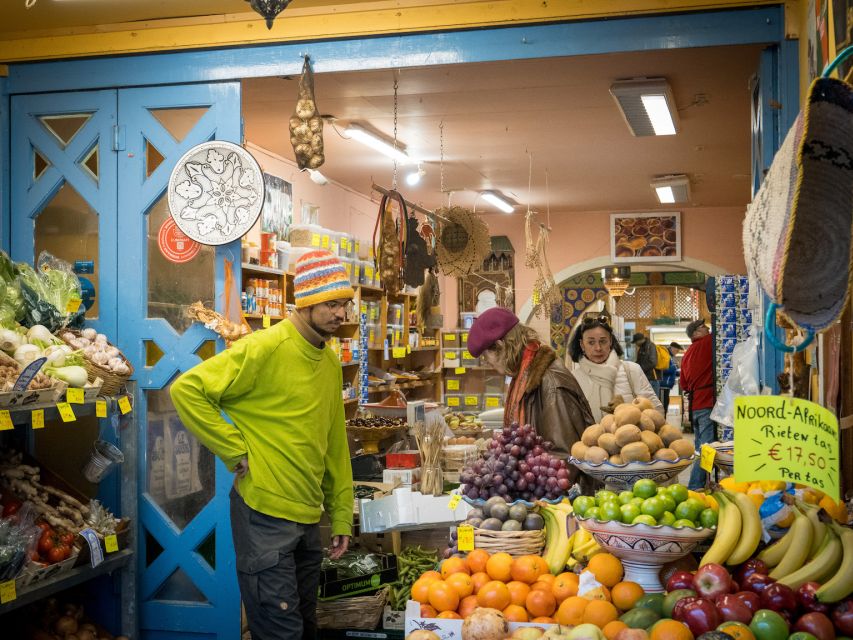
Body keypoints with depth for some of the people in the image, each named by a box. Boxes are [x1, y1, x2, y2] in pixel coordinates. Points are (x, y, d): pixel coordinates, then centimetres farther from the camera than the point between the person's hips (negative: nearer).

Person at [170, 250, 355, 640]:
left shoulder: (331, 362, 10)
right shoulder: (265, 348, -14)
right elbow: (187, 390, -16)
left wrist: (341, 515, 14)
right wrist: (236, 453, -15)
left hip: (308, 519, 8)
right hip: (265, 515, -7)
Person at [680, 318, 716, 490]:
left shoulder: (687, 353, 17)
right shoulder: (708, 342, -6)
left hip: (694, 405, 9)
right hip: (707, 405, -9)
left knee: (699, 448, 16)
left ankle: (696, 487, 20)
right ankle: (695, 487, -14)